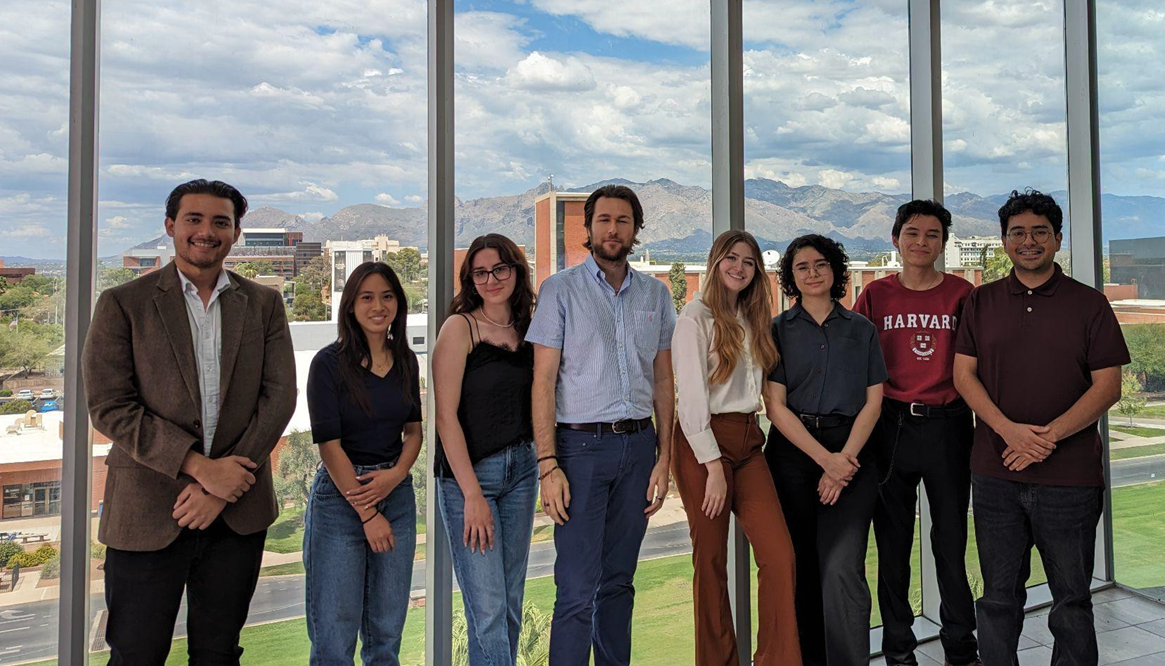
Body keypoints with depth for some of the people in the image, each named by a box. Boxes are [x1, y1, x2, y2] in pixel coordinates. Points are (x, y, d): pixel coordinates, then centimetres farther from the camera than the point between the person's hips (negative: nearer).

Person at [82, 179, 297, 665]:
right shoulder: (123, 304, 0)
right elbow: (109, 407, -8)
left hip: (238, 513, 2)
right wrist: (200, 466, -16)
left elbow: (279, 397, -1)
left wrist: (222, 485, -10)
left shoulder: (264, 305, 7)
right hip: (148, 513, -2)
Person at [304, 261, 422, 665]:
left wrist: (397, 474, -8)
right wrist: (368, 512, -10)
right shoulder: (329, 363, -8)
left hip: (397, 495, 5)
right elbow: (328, 444, -11)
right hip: (340, 496, -4)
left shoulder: (406, 362, 7)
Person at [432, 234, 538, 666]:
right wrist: (472, 494, -16)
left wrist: (540, 463, 2)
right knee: (487, 609, -5)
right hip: (468, 472, -5)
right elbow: (445, 415, -12)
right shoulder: (460, 327, -8)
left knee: (512, 601, 13)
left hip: (521, 468, 6)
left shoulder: (527, 328, 8)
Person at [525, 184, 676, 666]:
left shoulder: (655, 294, 12)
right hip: (581, 445, -4)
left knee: (619, 581, 13)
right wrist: (548, 464, -12)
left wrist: (663, 457, 5)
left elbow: (663, 381, 13)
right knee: (577, 590, -5)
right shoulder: (561, 289, 0)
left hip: (639, 445, 4)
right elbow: (543, 381, -5)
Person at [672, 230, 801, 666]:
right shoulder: (696, 316, -6)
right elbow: (691, 397, -12)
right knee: (711, 560, 4)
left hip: (747, 442, 6)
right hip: (703, 443, -6)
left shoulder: (753, 320, 16)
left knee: (780, 556, -3)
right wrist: (713, 467, -15)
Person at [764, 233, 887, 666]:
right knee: (800, 567, 5)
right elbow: (775, 406, -1)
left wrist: (844, 460, -8)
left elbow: (873, 402, 5)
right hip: (792, 452, 0)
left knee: (842, 568, -12)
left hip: (851, 453, 0)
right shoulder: (778, 330, 6)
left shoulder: (861, 329, 10)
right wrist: (824, 458, -10)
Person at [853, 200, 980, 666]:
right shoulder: (876, 295, 4)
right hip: (891, 426, 0)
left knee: (952, 539, 8)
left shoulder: (961, 293, 4)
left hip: (948, 423, 0)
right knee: (893, 541, 9)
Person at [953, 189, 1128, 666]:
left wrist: (1049, 436, -14)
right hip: (994, 474, 1)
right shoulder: (981, 303, 9)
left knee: (1072, 597, 9)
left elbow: (1108, 386, -2)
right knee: (999, 595, 11)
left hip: (1070, 476, -1)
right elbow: (963, 374, 3)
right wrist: (1009, 430, -13)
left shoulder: (1089, 304, 4)